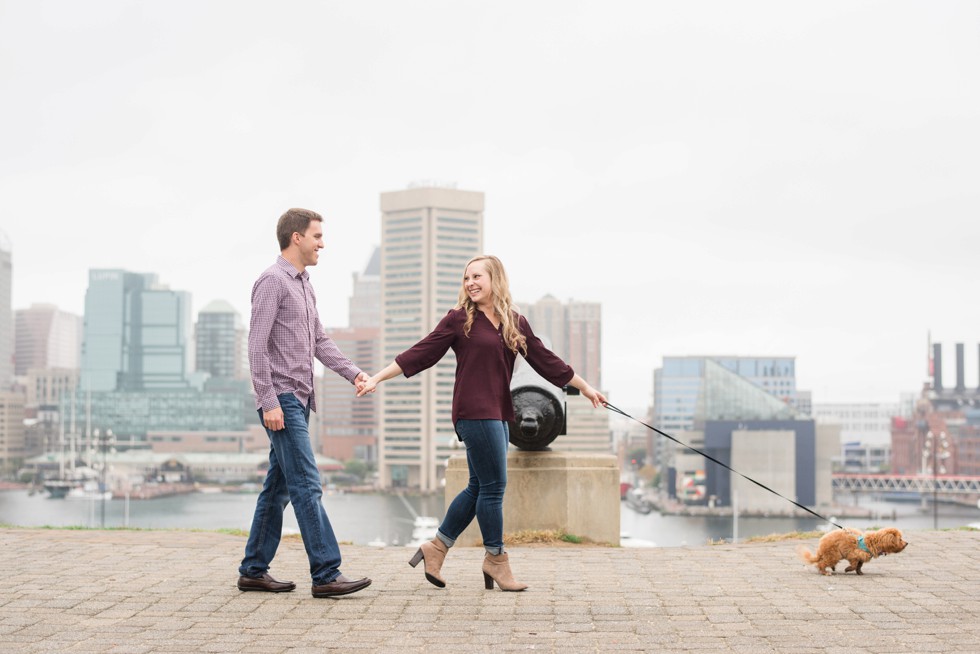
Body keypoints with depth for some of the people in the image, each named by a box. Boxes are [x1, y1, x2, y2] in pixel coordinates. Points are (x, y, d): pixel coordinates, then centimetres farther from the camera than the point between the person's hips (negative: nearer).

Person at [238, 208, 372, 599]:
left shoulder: (304, 285, 19)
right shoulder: (273, 281, -10)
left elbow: (320, 342, 22)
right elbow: (256, 346, -16)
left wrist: (353, 373, 9)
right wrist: (269, 402, -21)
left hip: (299, 400, 10)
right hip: (281, 400, -10)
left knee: (278, 487, 11)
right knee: (307, 486, -11)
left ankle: (253, 571, 18)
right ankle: (326, 574, -11)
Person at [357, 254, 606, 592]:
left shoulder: (515, 323, 11)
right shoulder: (459, 319, -2)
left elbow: (546, 361, 17)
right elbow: (420, 354, -3)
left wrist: (585, 387, 19)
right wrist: (377, 378, -7)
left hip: (497, 413, 6)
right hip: (474, 412, -6)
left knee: (479, 487, 10)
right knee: (493, 486, -5)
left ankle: (436, 547, 22)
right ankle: (496, 558, 9)